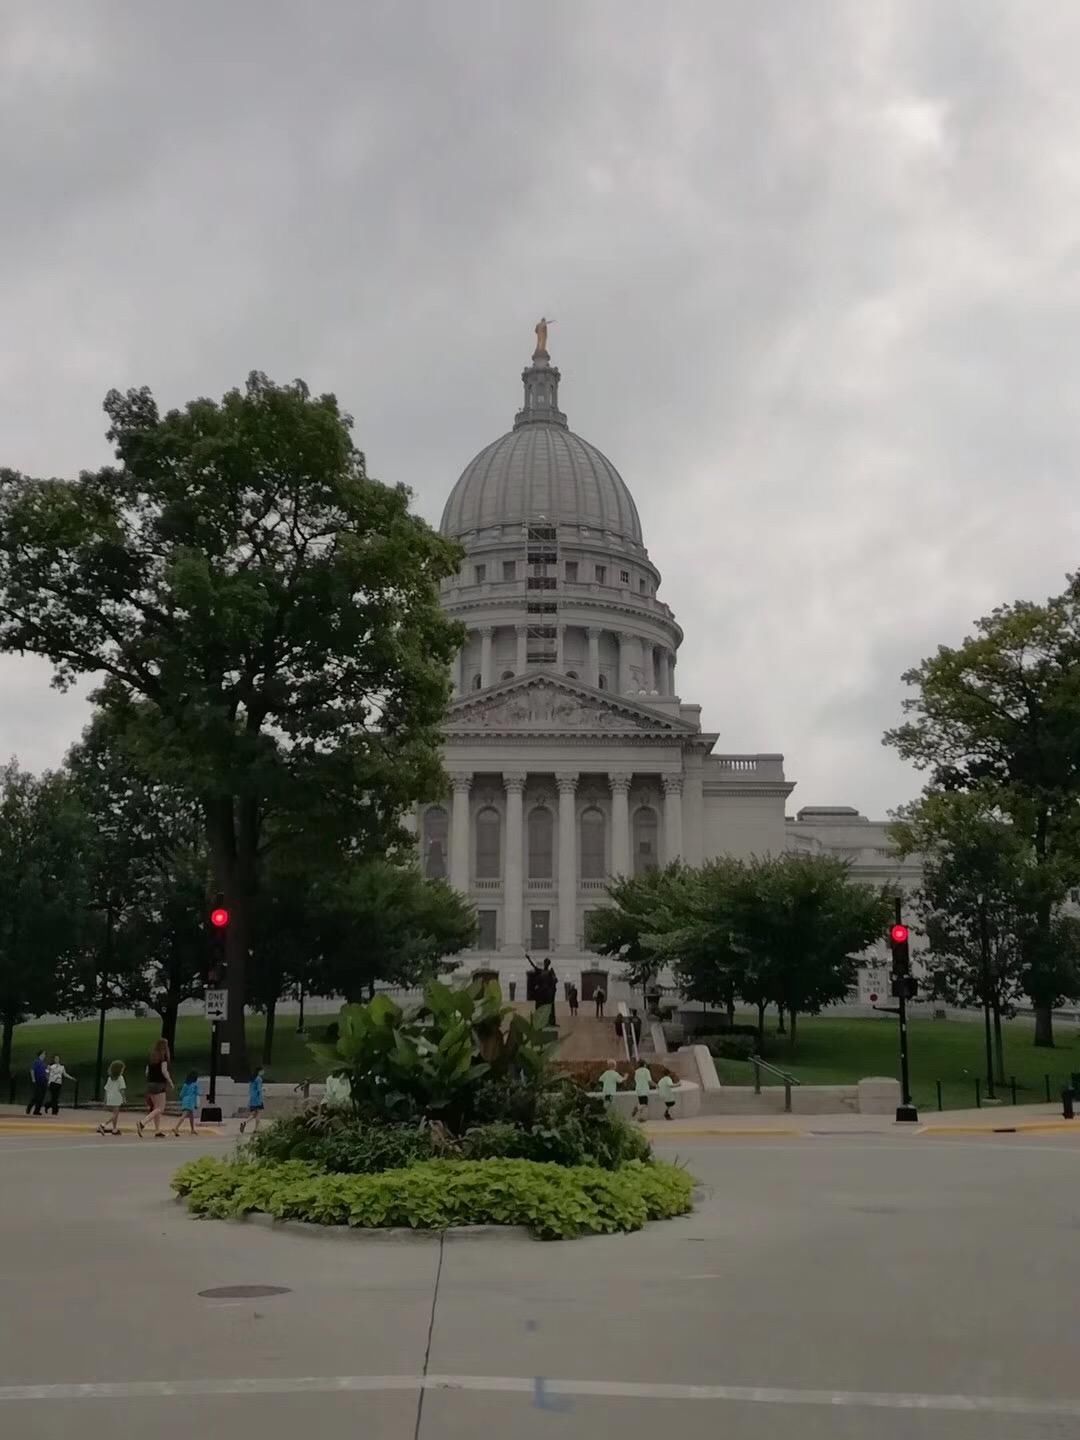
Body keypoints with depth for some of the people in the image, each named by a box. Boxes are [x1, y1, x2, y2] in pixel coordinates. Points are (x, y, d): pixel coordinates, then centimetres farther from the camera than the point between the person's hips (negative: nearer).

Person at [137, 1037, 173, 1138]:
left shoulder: (151, 1057, 12)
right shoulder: (163, 1056, -7)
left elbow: (147, 1071, 11)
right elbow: (164, 1070, -15)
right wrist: (171, 1082, -8)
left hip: (150, 1084, 7)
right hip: (159, 1084, -7)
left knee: (155, 1108, 14)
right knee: (160, 1109, -6)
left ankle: (157, 1131, 13)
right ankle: (142, 1123, -23)